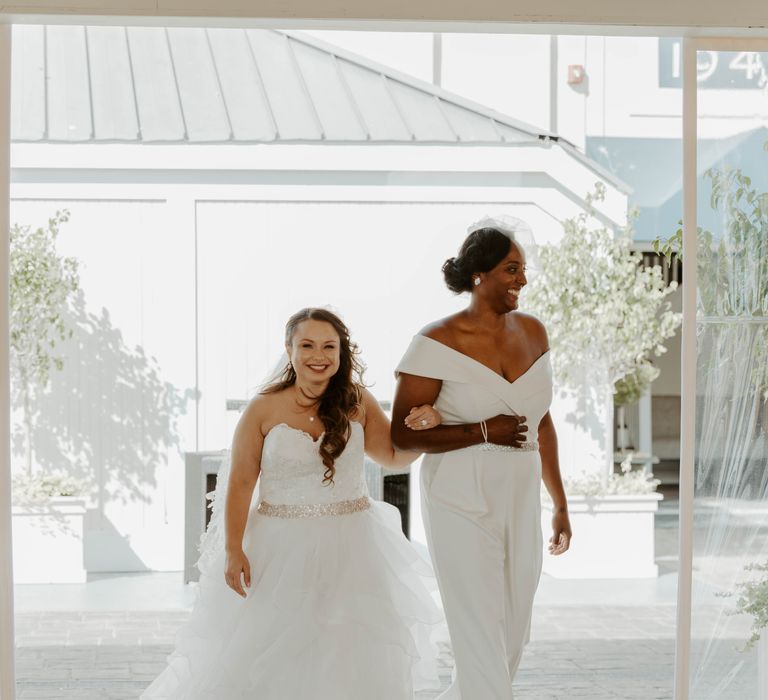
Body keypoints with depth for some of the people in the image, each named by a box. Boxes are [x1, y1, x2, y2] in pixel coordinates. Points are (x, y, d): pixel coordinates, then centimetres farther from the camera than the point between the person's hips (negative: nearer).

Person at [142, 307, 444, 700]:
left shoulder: (357, 402, 0)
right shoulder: (264, 409, -7)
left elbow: (394, 456, 12)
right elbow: (240, 483, -4)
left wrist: (424, 427, -8)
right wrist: (233, 550, -11)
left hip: (349, 549, 2)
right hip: (281, 548, -2)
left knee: (351, 661, 6)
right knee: (264, 662, 5)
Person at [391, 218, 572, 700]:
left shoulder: (533, 332, 6)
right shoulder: (438, 343, -12)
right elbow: (403, 434, -11)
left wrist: (561, 505, 17)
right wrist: (484, 432, -19)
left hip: (521, 505, 6)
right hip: (463, 506, -6)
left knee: (514, 641, 14)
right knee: (483, 645, -4)